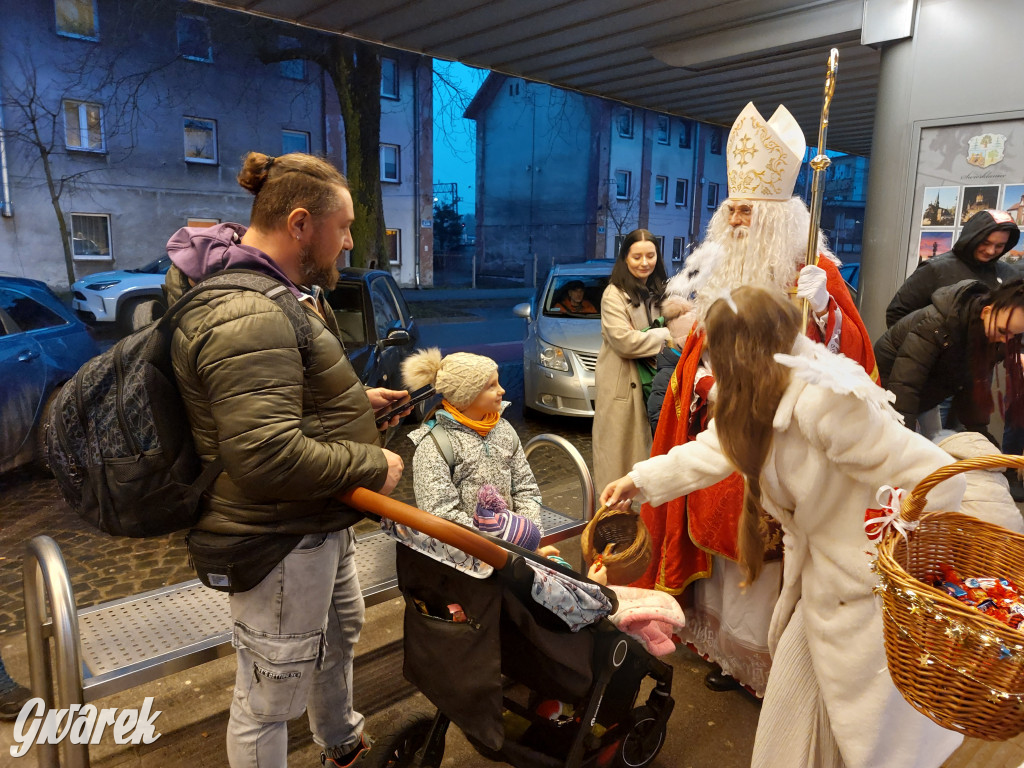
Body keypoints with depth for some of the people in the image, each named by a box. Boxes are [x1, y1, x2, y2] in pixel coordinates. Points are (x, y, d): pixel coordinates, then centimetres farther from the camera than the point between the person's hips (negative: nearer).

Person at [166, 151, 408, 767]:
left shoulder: (278, 291, 8)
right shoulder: (245, 318, -28)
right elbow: (269, 458, -35)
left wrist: (355, 399, 9)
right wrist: (373, 464, -22)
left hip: (322, 524, 12)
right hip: (279, 541, -12)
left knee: (340, 634, 31)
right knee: (269, 698, 8)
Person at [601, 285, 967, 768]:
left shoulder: (824, 401, -30)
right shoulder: (776, 399, 0)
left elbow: (938, 480, -29)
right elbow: (714, 449, 10)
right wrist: (640, 480, 13)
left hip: (865, 593, -8)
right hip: (818, 583, 8)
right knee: (793, 717, 20)